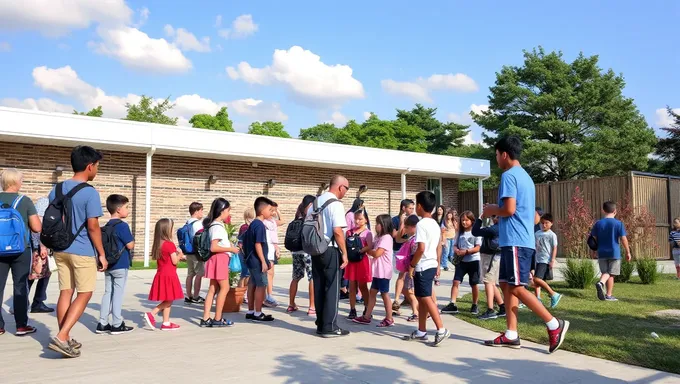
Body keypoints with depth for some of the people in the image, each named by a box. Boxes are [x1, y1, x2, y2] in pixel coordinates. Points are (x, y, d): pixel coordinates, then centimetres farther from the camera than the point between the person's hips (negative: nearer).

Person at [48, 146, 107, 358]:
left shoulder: (56, 189, 8)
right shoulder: (90, 193, -14)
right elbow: (92, 227, -15)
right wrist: (102, 253, -8)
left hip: (61, 250, 7)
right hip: (83, 252, -7)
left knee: (65, 293, 12)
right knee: (84, 294, 3)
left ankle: (65, 340, 17)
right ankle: (61, 337, -5)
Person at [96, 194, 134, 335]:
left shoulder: (107, 226, 9)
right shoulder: (122, 225, -16)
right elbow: (130, 245, -16)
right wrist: (132, 241, 3)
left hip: (108, 264, 7)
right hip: (120, 265, -7)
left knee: (108, 293, 11)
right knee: (118, 294, 0)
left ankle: (102, 324, 14)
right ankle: (117, 325, 7)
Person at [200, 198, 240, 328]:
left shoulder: (216, 225, 14)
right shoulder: (217, 226, -16)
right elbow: (213, 247, -23)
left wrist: (230, 245, 9)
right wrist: (231, 249, -16)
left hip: (220, 259, 10)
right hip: (219, 259, -10)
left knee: (213, 289, 10)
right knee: (224, 288, -1)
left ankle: (206, 319, 12)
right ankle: (217, 319, 5)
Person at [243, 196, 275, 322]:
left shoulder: (252, 224, 12)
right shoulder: (260, 225, -16)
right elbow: (258, 245, -21)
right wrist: (263, 261, -19)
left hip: (251, 260, 9)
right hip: (258, 261, -9)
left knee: (253, 284, 14)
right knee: (261, 285, -3)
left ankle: (250, 311, 21)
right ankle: (258, 313, 2)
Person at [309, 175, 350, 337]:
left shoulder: (316, 201, 11)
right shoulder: (336, 204, -13)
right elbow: (337, 231, -20)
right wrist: (344, 253, -14)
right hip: (330, 250, -8)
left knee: (319, 288, 12)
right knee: (332, 288, 1)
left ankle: (321, 325, 19)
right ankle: (329, 327, 5)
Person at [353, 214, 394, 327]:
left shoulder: (386, 238, -15)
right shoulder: (381, 237, 16)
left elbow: (377, 253, -22)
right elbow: (375, 251, 15)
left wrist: (367, 250, -7)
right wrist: (368, 250, -2)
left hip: (383, 272, -9)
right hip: (377, 271, 9)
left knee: (385, 294, -1)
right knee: (372, 292, 10)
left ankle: (389, 319, 8)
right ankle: (366, 317, 14)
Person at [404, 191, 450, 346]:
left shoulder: (421, 224, -16)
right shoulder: (436, 224, 11)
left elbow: (421, 248, -22)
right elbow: (439, 247, 16)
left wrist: (412, 265, -14)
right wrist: (437, 264, 22)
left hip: (423, 267, -9)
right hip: (432, 265, 9)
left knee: (426, 298, -5)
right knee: (422, 298, 15)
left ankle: (441, 330, -8)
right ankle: (421, 331, 21)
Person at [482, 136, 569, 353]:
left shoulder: (509, 175, -11)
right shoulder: (525, 176, 19)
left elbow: (509, 209, -21)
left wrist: (492, 210, -2)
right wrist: (497, 212, 20)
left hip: (515, 241, -10)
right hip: (521, 240, 10)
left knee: (517, 288, -6)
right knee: (506, 285, 10)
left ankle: (554, 325, -2)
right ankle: (511, 335, 11)